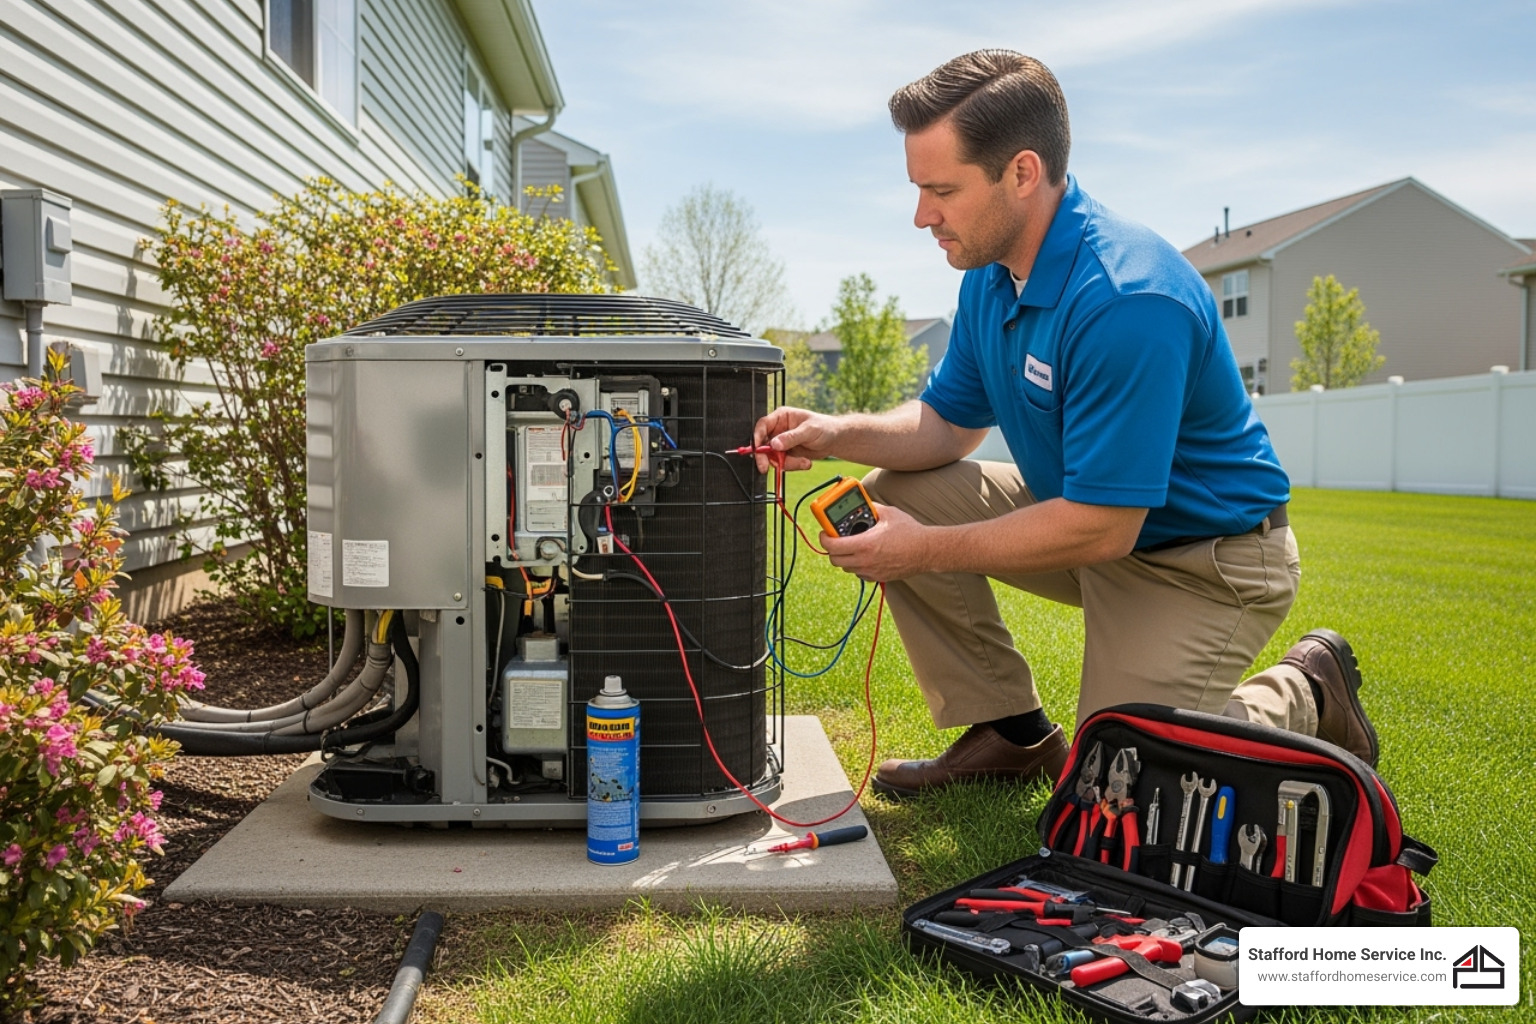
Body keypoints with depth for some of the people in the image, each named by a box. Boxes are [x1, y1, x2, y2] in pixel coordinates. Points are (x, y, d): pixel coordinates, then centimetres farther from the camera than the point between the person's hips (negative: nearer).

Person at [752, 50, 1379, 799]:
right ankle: (1010, 730, 6)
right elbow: (948, 421, 6)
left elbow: (1102, 528, -31)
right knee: (899, 495, -5)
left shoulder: (1127, 301, -32)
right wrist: (840, 434, -14)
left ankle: (1305, 694, 13)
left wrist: (927, 550, -25)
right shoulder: (992, 274, -3)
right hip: (1082, 508, 8)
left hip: (1204, 558, -8)